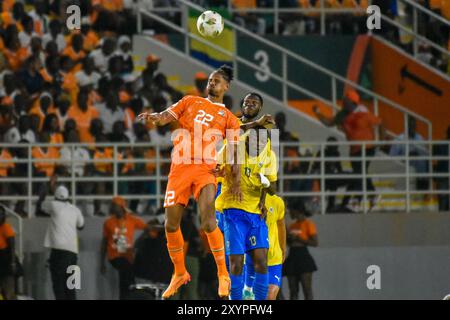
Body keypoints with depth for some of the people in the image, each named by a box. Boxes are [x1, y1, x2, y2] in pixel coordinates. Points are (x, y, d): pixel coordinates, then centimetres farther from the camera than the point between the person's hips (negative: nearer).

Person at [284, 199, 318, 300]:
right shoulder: (292, 225, 14)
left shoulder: (308, 224, -5)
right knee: (293, 291, 5)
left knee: (307, 290, -9)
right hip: (292, 258, 7)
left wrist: (298, 238, -13)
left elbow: (315, 243, -12)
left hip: (303, 257, -7)